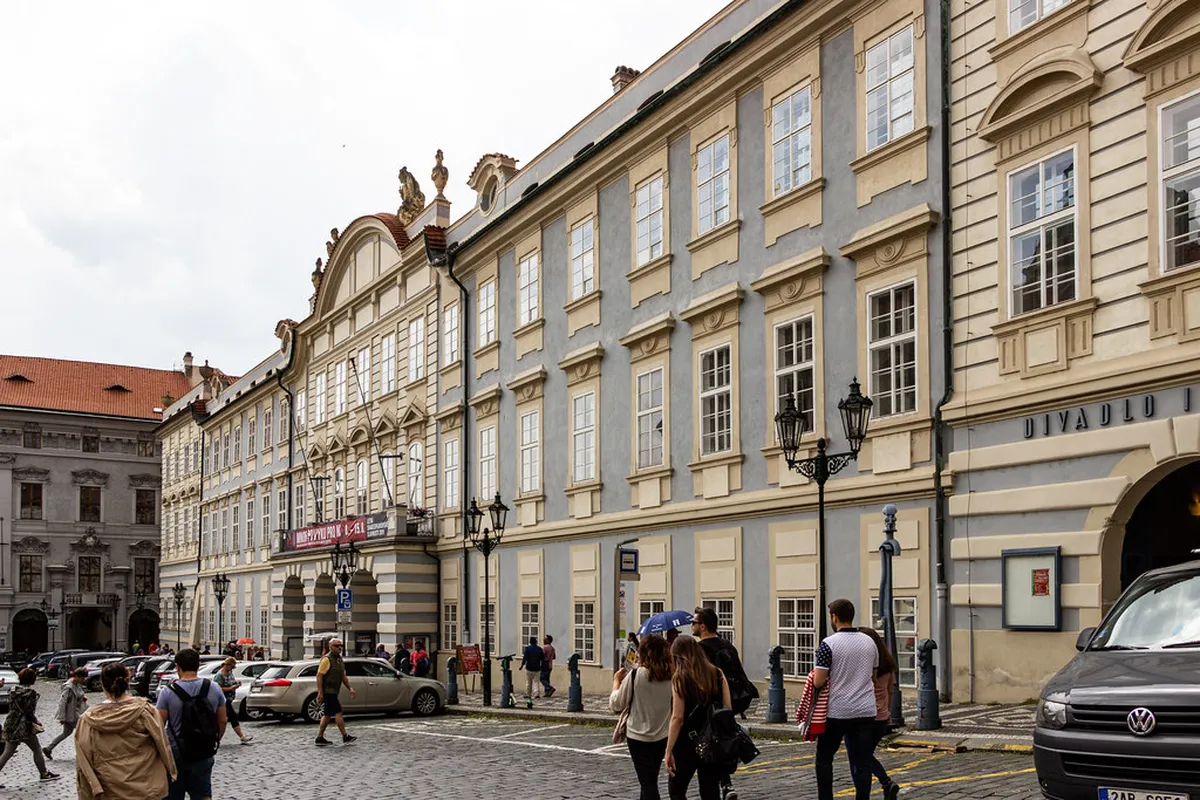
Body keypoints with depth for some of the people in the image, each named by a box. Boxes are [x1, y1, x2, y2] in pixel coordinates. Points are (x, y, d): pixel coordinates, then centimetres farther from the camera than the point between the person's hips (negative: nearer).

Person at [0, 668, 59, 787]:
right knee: (37, 750, 11)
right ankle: (44, 773, 22)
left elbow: (11, 707, 12)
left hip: (10, 725, 7)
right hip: (24, 727, -7)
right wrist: (36, 721, -2)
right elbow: (29, 712, -19)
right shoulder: (29, 693, -16)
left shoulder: (13, 690, 7)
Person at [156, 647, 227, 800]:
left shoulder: (168, 693, -13)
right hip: (204, 753, 2)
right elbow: (222, 720, 3)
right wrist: (215, 741, 18)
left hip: (175, 753, -2)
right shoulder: (214, 689, -3)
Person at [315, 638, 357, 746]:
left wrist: (350, 688, 13)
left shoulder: (339, 659, 15)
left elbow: (343, 676, 22)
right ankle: (345, 737, -5)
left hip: (333, 692, 9)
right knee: (338, 713, -8)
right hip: (327, 692, -9)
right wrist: (320, 693, -22)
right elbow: (319, 676, -18)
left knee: (327, 715, 10)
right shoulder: (327, 659, -14)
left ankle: (320, 737, 14)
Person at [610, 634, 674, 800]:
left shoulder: (635, 675, -16)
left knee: (648, 783, 0)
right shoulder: (671, 677, -5)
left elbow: (616, 705, -8)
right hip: (662, 737, 5)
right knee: (650, 780, 21)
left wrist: (617, 681, 8)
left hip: (639, 737, -5)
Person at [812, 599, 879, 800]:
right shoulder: (869, 642, 5)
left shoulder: (829, 643, -12)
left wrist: (816, 672, 6)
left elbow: (818, 682, -14)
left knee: (824, 759, 11)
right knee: (862, 763, 5)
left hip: (837, 712, -4)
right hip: (865, 710, 4)